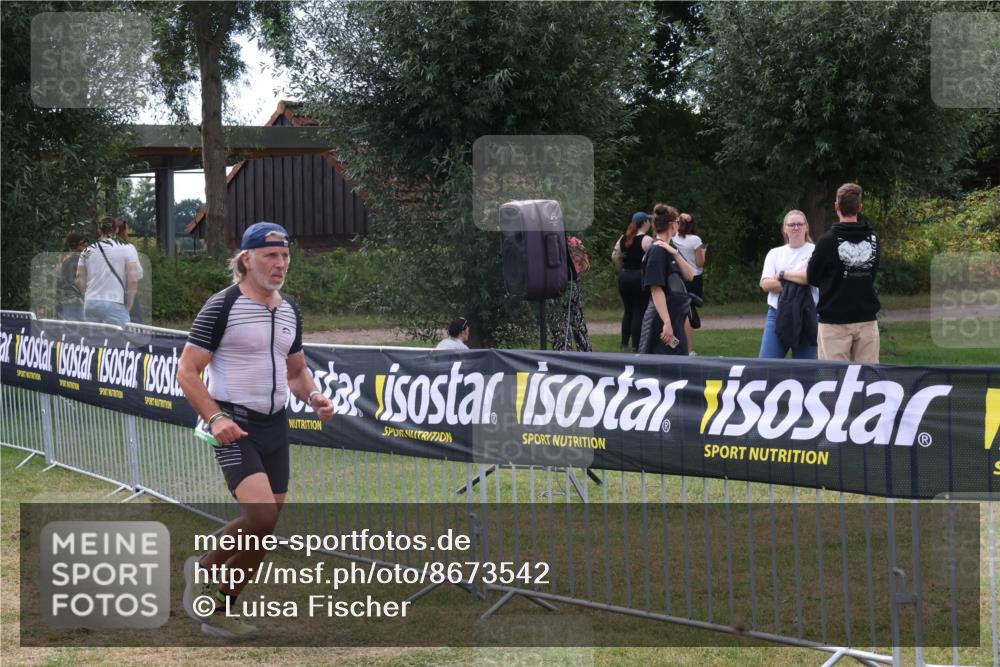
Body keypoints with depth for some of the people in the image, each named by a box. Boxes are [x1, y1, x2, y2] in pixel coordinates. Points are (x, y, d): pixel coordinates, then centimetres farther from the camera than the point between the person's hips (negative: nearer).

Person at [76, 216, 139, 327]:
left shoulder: (87, 251, 11)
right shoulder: (127, 249, 0)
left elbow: (80, 280, 12)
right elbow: (133, 280, -6)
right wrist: (127, 307, 2)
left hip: (90, 303, 4)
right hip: (114, 304, -4)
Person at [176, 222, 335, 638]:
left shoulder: (289, 310, 12)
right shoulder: (222, 306, -9)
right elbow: (187, 372, -9)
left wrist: (313, 397, 2)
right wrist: (215, 418, -23)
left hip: (274, 427, 7)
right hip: (234, 426, -7)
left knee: (262, 527, 6)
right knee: (262, 514, -23)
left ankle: (220, 609, 21)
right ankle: (204, 568, 2)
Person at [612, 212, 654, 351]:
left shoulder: (623, 238, 7)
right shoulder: (647, 240, -11)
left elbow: (615, 256, 6)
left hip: (624, 277, 6)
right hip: (641, 277, -6)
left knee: (628, 311, 17)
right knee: (639, 312, 0)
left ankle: (624, 343, 18)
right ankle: (636, 346, -1)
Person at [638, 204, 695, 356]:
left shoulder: (671, 249, 11)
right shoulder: (657, 251, -15)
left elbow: (689, 276, 2)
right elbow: (656, 289, -21)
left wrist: (675, 254, -14)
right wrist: (667, 323, -26)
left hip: (676, 318, 9)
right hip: (662, 319, -9)